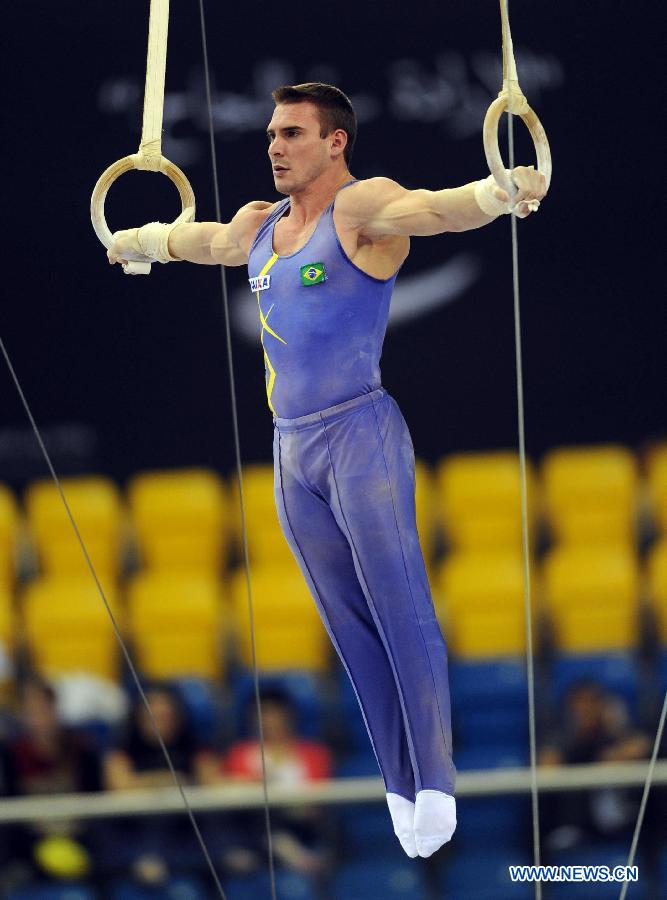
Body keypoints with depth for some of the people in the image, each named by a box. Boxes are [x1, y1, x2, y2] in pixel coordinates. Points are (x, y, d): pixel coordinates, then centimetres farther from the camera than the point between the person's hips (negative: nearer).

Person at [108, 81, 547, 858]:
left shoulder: (361, 208, -8)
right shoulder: (259, 227, 15)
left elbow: (430, 210, -28)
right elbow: (194, 238, 38)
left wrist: (498, 194, -48)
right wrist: (136, 241, 56)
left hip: (360, 435, -7)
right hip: (290, 448, 7)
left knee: (401, 611, -8)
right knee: (351, 626, 6)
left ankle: (436, 782, -8)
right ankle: (401, 788, 9)